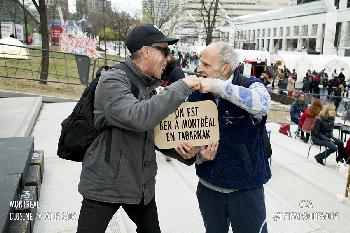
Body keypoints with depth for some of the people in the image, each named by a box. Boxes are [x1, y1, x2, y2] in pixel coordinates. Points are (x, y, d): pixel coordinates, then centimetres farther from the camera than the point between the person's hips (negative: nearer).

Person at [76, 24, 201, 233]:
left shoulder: (151, 85, 6)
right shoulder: (113, 80, -18)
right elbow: (138, 118, -35)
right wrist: (182, 88, -28)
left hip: (142, 186, 7)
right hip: (105, 186, -7)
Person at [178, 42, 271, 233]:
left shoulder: (250, 85, -11)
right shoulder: (196, 95, -2)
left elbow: (262, 104, -36)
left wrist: (216, 85, -32)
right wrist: (200, 155, -13)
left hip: (246, 188, -3)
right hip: (208, 187, 4)